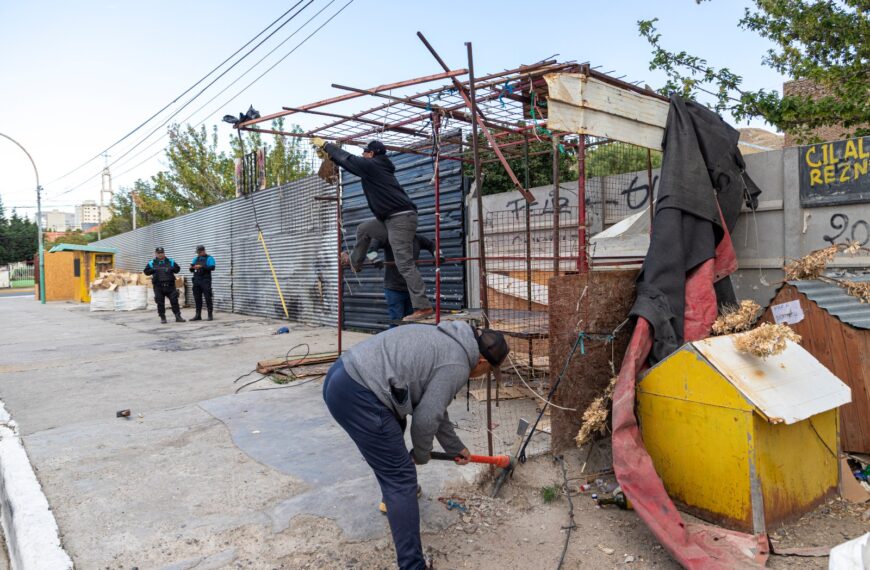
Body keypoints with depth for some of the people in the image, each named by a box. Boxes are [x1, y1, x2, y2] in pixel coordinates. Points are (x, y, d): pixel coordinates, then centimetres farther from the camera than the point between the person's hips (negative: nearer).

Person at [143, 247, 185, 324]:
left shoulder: (170, 261, 10)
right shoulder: (152, 263, 7)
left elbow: (178, 268, 11)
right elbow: (146, 271, 5)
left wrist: (171, 269, -9)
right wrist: (153, 270, -13)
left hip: (170, 285, 0)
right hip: (158, 286, 0)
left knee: (174, 301, -2)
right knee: (160, 303, 2)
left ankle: (178, 317, 4)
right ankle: (163, 318, 11)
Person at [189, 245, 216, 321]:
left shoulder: (209, 258, 2)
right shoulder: (196, 259, 19)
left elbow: (212, 267, -14)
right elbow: (192, 270, 20)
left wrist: (201, 266, -23)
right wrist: (191, 268, -4)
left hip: (205, 281, -5)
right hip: (197, 281, 6)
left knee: (208, 298, -6)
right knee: (197, 298, 6)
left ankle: (210, 315, -1)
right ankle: (198, 315, 11)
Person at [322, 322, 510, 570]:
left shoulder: (447, 340, 22)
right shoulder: (457, 365, -7)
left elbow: (435, 406, 29)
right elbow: (426, 418, -7)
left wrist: (456, 447, 36)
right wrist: (421, 455, 12)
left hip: (342, 375, 11)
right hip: (356, 394, -11)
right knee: (401, 477, -3)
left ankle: (393, 494, 53)